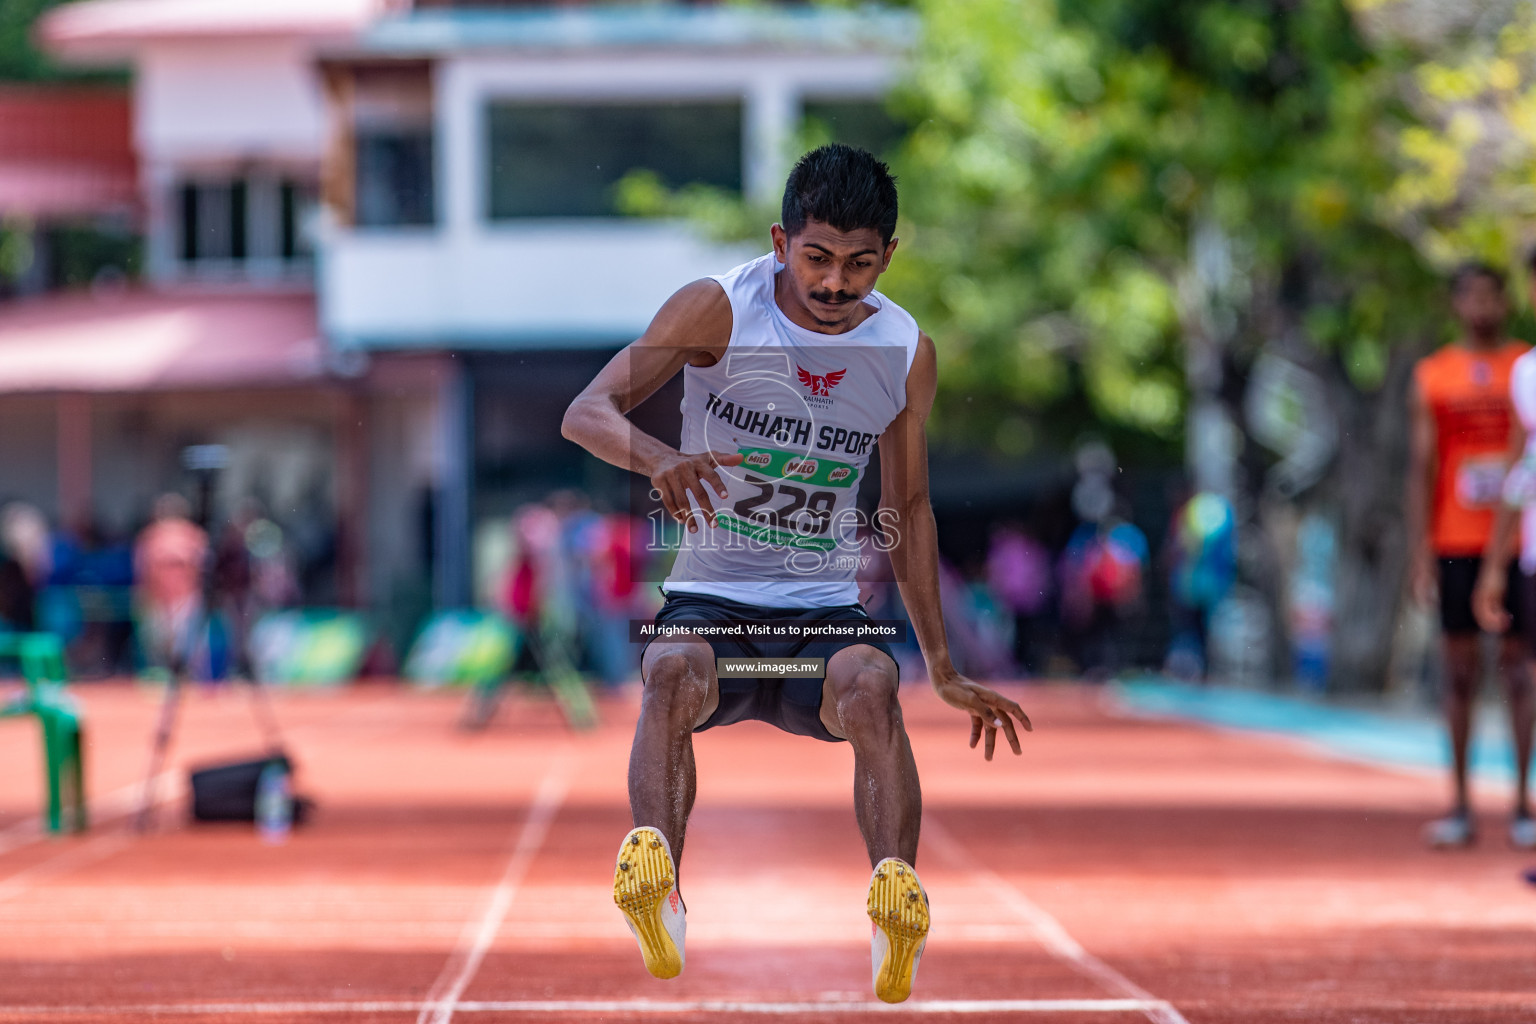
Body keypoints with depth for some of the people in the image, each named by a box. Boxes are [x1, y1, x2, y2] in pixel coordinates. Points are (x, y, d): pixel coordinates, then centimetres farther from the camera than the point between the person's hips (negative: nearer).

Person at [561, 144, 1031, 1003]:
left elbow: (909, 509, 15)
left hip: (827, 613, 2)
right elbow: (587, 412, -12)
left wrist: (945, 671, 15)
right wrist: (659, 457, -36)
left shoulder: (908, 353, 3)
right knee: (673, 673, -35)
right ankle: (656, 886, -53)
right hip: (710, 601, -1)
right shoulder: (719, 309, -6)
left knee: (870, 684, -33)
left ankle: (898, 905, -47)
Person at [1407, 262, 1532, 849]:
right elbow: (1421, 467, 6)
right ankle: (1460, 809, 6)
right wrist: (1420, 553, -2)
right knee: (1460, 670, 3)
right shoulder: (1432, 376, 8)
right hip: (1456, 544, 1)